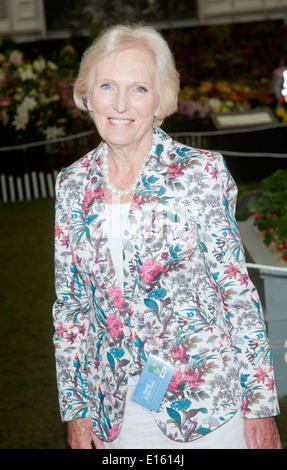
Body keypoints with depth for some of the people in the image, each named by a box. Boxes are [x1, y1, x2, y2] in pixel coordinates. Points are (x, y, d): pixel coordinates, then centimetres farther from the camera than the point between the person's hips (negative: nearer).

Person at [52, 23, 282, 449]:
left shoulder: (201, 172, -9)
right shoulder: (72, 186, 1)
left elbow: (238, 292, -7)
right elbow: (70, 304, 7)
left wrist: (261, 407, -8)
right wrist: (76, 409, 6)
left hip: (206, 401, -3)